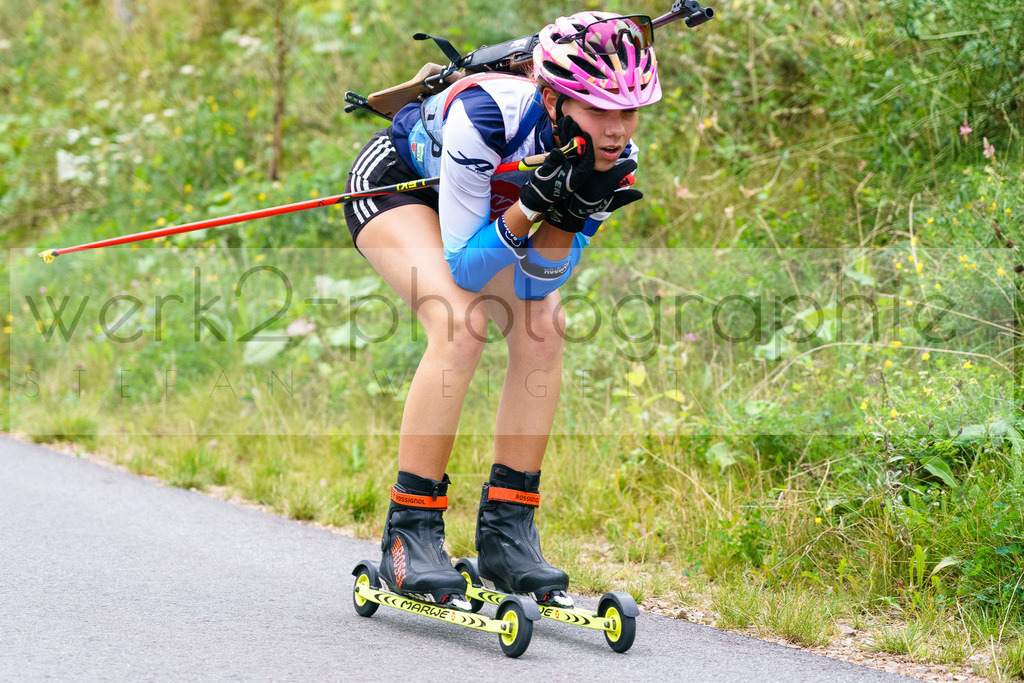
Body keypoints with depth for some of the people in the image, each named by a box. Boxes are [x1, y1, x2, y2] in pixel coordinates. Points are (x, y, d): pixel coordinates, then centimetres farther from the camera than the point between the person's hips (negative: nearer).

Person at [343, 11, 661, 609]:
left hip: (498, 205, 6)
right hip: (396, 183, -6)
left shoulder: (613, 157, -25)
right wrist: (531, 206, -47)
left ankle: (506, 535, -4)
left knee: (543, 329, -14)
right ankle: (409, 537, -21)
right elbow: (463, 270, -33)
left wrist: (568, 216, -36)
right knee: (462, 324, -27)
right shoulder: (484, 117, -41)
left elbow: (534, 287, -18)